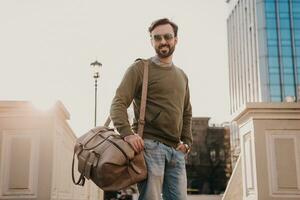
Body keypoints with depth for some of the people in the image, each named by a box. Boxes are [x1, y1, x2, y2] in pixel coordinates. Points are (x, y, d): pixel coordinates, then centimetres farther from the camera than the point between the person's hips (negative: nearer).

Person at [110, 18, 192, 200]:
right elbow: (118, 103, -7)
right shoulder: (140, 68, 2)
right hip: (148, 145, -6)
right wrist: (127, 133, -23)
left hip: (176, 151, 6)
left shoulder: (182, 76, 22)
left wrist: (187, 141, 14)